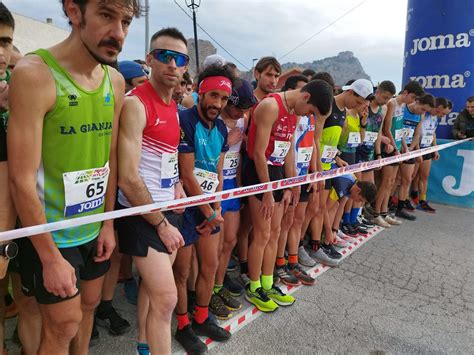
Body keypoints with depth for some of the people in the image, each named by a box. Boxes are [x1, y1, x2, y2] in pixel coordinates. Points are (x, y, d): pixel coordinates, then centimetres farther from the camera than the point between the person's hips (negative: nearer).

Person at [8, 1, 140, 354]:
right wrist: (50, 258, -16)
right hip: (49, 233, -6)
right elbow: (22, 178, -20)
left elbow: (110, 158, 6)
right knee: (64, 325, 8)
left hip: (95, 228, 6)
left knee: (89, 303, 21)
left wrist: (109, 222, 6)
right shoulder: (34, 73, -20)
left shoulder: (116, 81, 0)